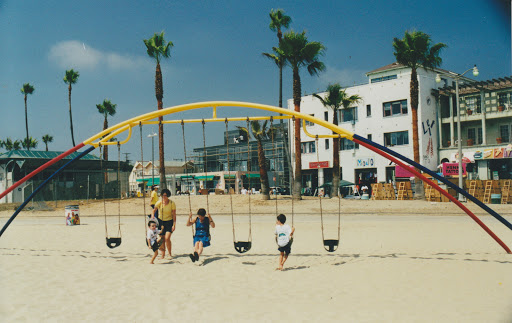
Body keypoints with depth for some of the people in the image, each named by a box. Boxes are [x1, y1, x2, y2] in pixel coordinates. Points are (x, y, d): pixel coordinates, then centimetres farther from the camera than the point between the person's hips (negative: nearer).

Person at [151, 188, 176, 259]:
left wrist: (174, 225, -14)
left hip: (169, 222, -2)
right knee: (162, 239, 5)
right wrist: (152, 215, -35)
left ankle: (170, 254, 1)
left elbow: (174, 215, -9)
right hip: (161, 221, 3)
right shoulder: (159, 202, -6)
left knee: (167, 238, -16)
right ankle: (163, 254, 18)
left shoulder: (172, 203, -11)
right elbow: (154, 210, -13)